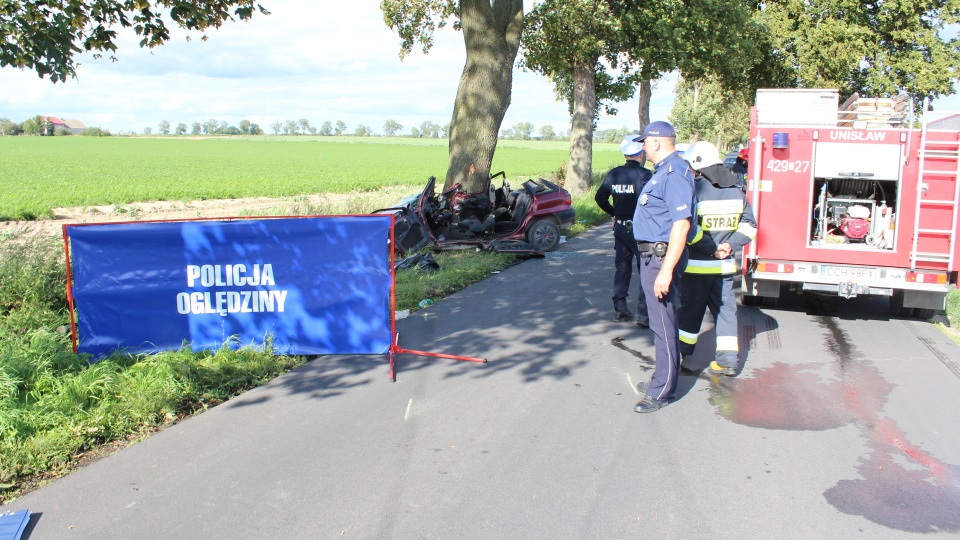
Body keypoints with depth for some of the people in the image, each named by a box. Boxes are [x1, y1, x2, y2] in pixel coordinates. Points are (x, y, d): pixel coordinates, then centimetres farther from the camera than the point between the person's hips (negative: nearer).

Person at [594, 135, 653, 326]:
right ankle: (643, 314, -1)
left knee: (622, 268, 15)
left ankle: (620, 309, 18)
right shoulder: (644, 175, -15)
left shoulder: (614, 174, 3)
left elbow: (600, 197, 8)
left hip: (620, 227, 6)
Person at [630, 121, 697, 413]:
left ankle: (662, 391, 4)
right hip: (652, 255, 11)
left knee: (663, 324, -4)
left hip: (662, 256, -11)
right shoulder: (663, 171, 15)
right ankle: (662, 379, 30)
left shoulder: (674, 173, -18)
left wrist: (666, 270, -28)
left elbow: (682, 224, -25)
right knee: (659, 322, 18)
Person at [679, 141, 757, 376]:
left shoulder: (696, 190, -16)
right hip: (726, 265, 5)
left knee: (691, 308, 9)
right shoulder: (736, 192, 4)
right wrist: (730, 245, -2)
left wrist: (711, 249, -14)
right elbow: (749, 226, 6)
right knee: (725, 308, 9)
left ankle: (683, 350, 24)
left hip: (697, 264, -5)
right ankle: (729, 360, 7)